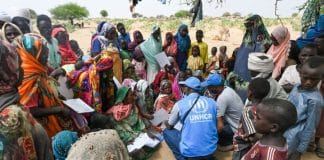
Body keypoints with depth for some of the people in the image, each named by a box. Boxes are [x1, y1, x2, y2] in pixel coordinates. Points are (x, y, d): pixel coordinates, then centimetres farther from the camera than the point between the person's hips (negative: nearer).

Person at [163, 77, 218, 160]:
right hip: (211, 149, 5)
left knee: (166, 132, 18)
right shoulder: (212, 102, 2)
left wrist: (166, 123, 31)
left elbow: (169, 126, 8)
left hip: (190, 152, -4)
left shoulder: (180, 104, -7)